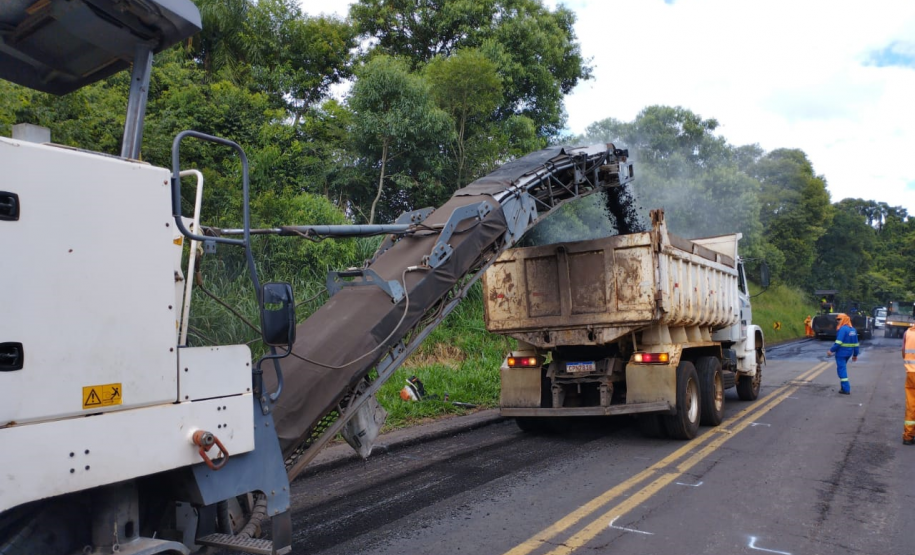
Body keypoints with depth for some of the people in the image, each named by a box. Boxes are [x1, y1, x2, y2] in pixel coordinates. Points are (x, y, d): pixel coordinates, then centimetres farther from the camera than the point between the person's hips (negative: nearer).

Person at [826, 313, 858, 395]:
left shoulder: (843, 329, -16)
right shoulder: (853, 329, 12)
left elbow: (838, 342, -23)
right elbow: (856, 343, 15)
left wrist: (831, 350, -18)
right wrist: (855, 354, 21)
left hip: (841, 352, -9)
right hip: (849, 353, 9)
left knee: (841, 369, -4)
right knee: (843, 369, 20)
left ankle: (846, 389, -7)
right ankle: (844, 387, 25)